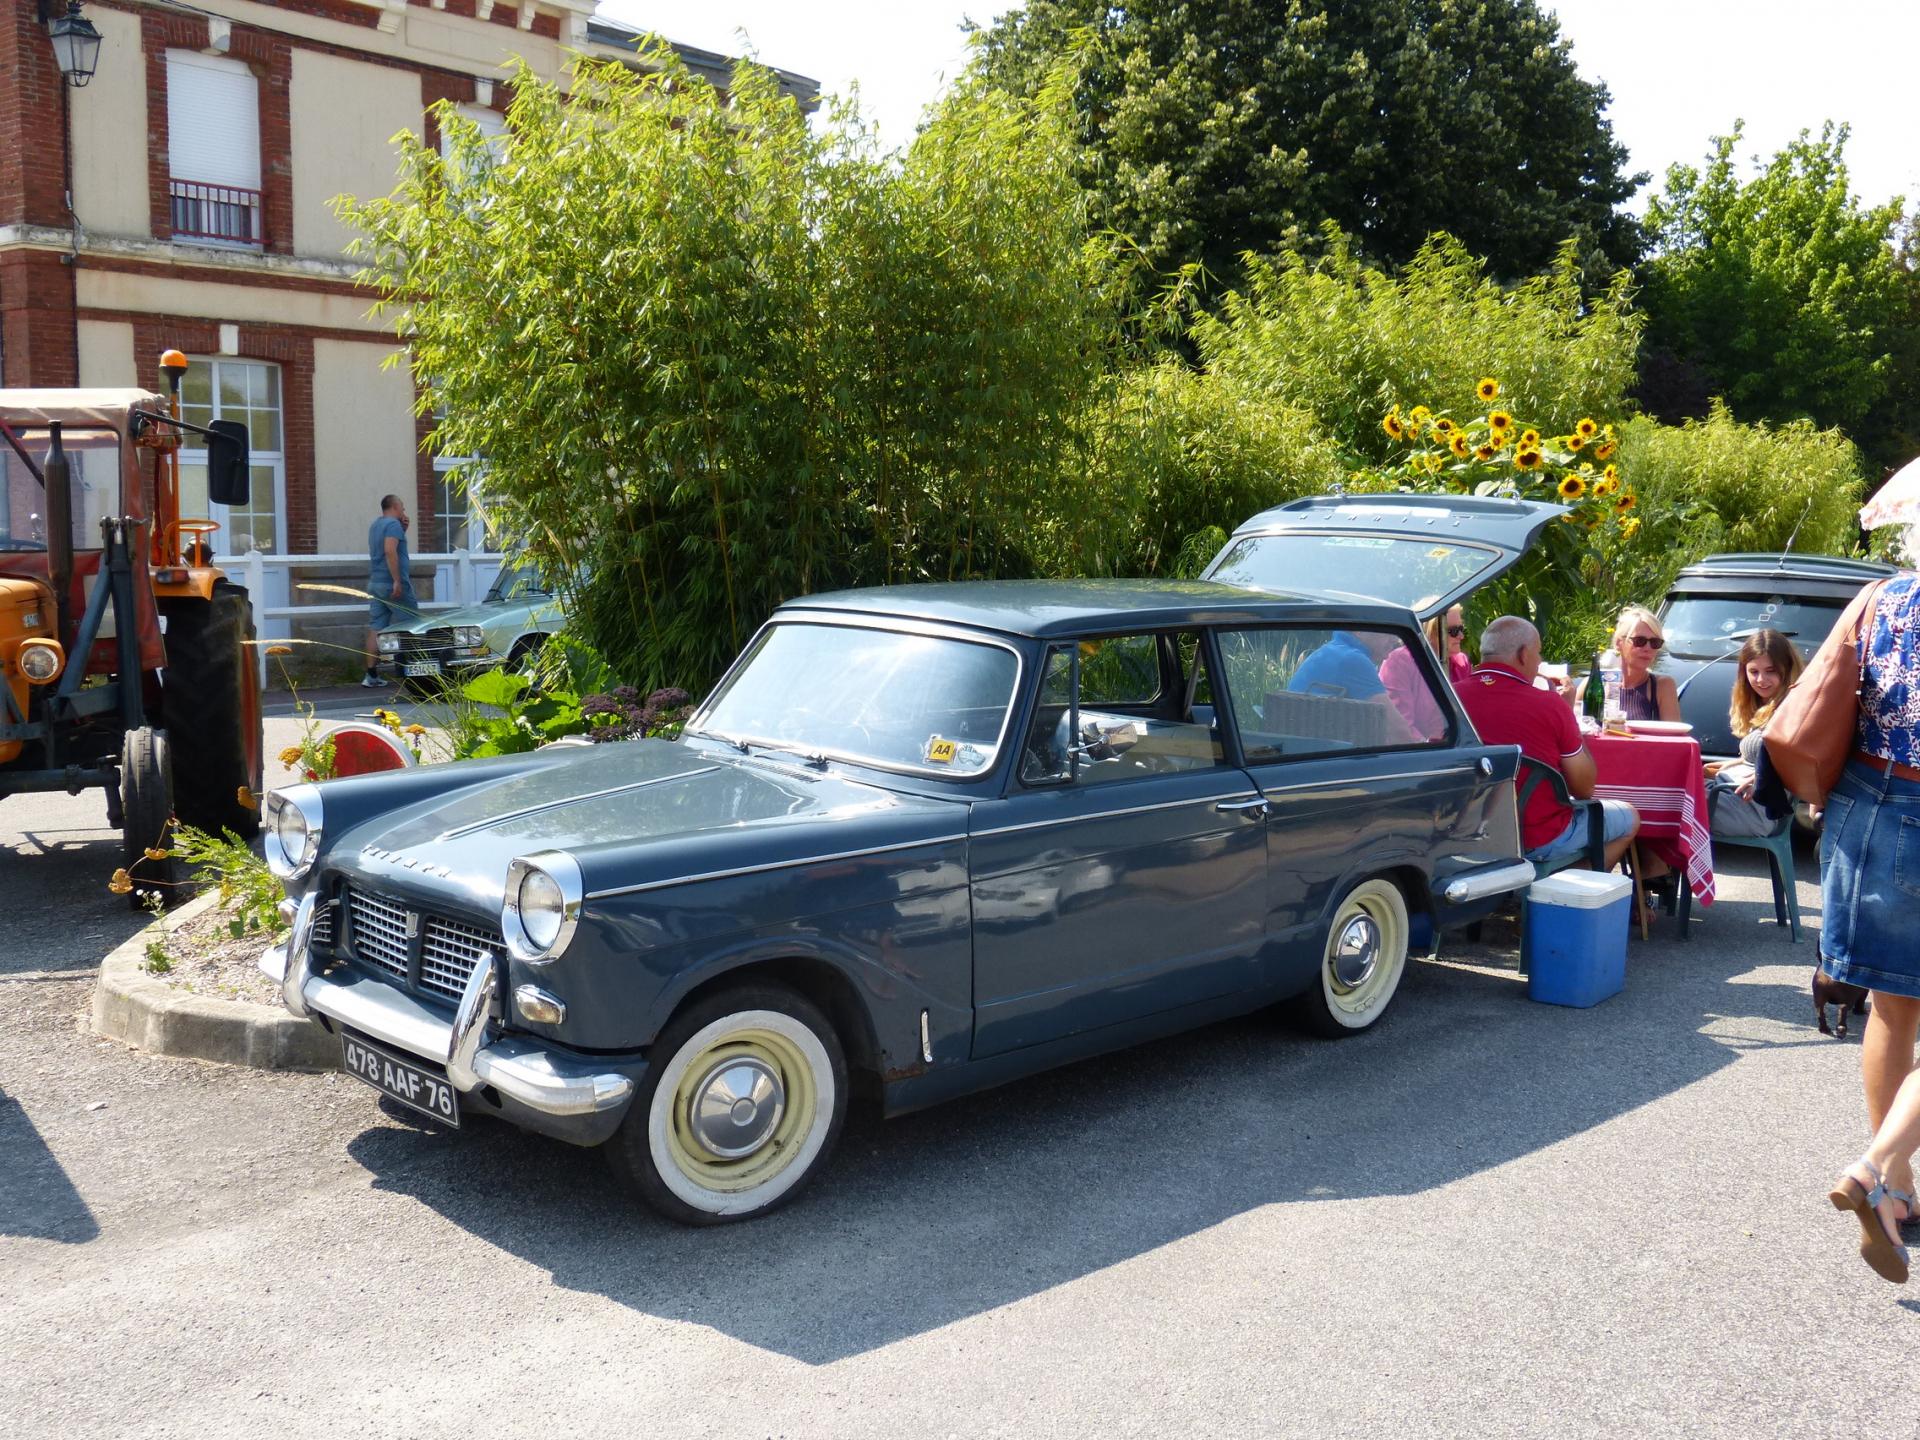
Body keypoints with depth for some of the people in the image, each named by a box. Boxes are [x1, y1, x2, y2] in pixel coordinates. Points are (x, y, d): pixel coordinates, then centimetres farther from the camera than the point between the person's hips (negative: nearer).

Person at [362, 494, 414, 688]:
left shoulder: (374, 526, 20)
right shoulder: (393, 524, -9)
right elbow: (390, 551, -21)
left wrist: (402, 531, 20)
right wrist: (397, 581, -24)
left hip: (374, 583, 8)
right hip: (392, 584, -8)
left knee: (375, 629, 2)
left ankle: (371, 675, -3)